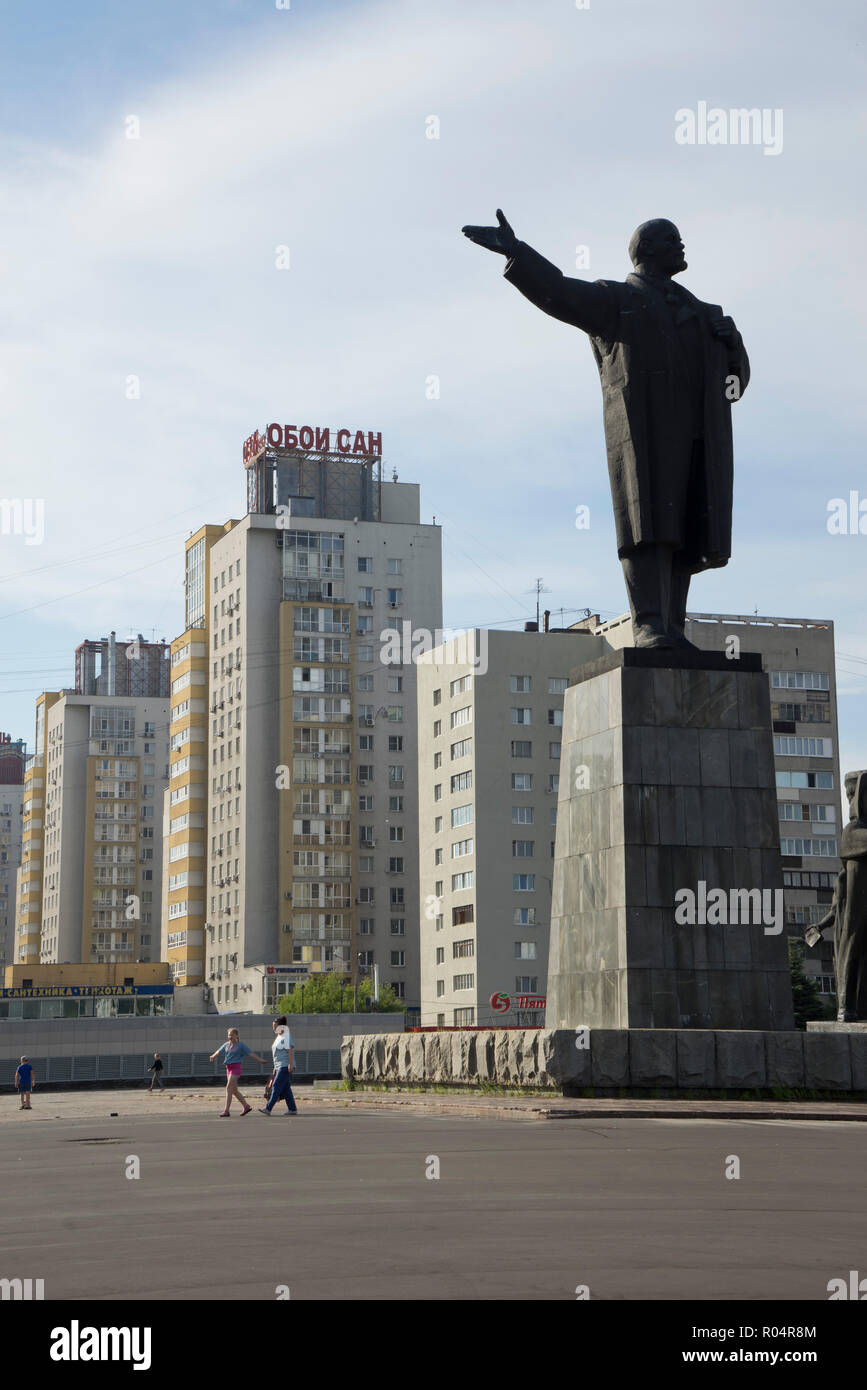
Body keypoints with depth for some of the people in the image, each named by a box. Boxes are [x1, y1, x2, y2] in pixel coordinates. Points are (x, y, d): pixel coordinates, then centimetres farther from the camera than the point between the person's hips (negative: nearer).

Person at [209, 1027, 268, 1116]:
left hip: (236, 1067, -7)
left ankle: (226, 1110, -16)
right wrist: (213, 1056, 41)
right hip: (228, 1068, 7)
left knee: (229, 1088, -14)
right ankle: (246, 1106, 21)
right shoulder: (226, 1045, 12)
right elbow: (219, 1051, 29)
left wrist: (260, 1060, -10)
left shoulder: (241, 1045, -4)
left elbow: (251, 1054, -5)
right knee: (234, 1090, 9)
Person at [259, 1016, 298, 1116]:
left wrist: (290, 1064, -24)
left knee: (276, 1086, -13)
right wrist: (275, 1068, 22)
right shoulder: (279, 1037, 19)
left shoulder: (287, 1036, -9)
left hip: (285, 1066, -10)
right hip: (280, 1067, 10)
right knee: (285, 1089, 7)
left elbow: (290, 1050, -17)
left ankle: (268, 1108, -17)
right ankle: (293, 1109, 8)